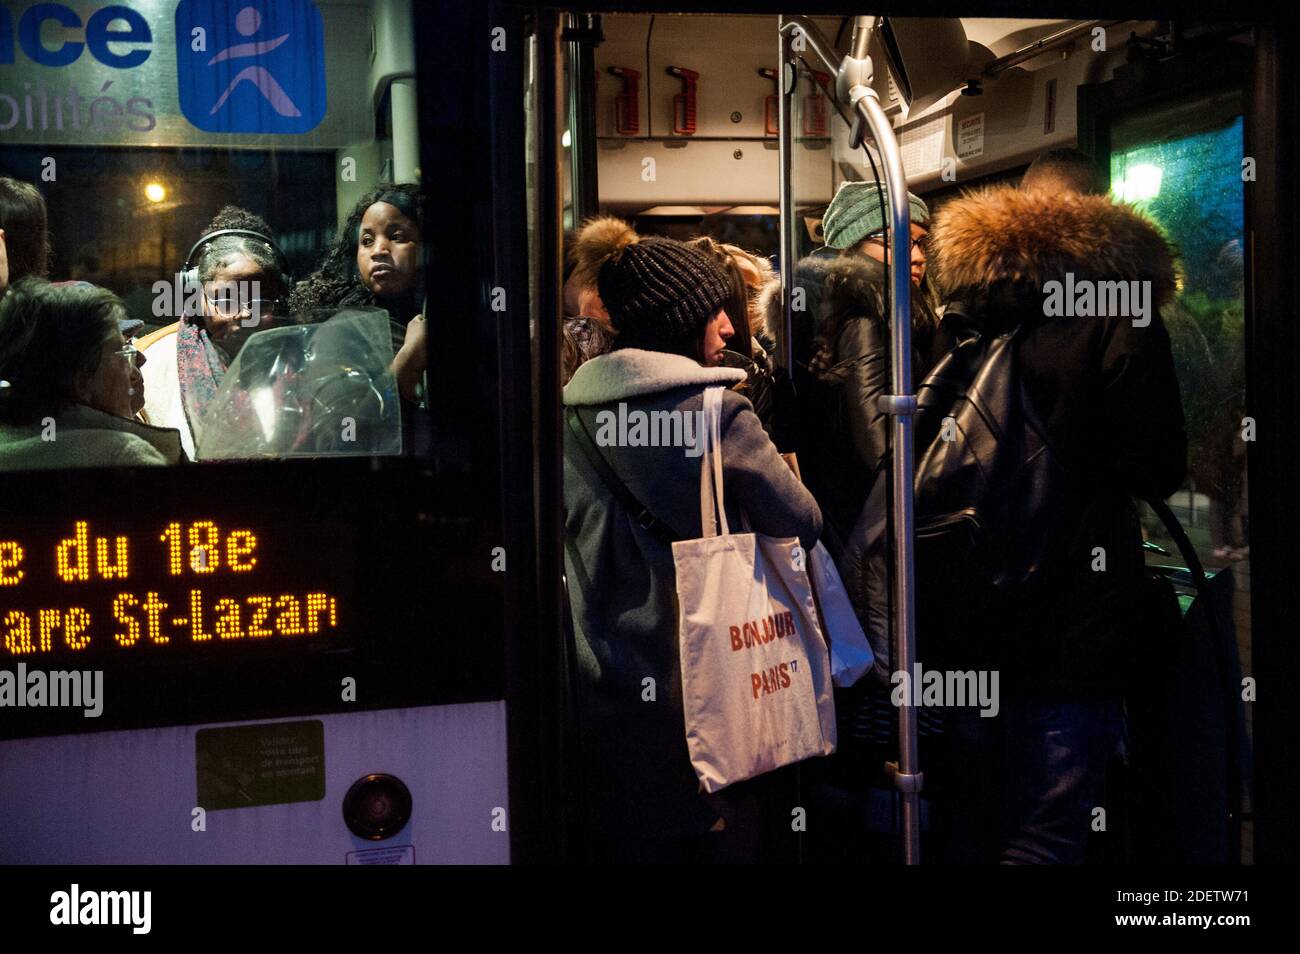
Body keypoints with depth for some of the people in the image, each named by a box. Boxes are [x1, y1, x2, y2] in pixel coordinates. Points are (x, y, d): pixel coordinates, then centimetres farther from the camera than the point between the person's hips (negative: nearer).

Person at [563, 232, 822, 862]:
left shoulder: (575, 413, 2)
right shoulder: (718, 410, -13)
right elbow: (803, 524, -6)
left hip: (606, 687, 5)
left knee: (627, 840, 14)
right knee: (723, 835, 10)